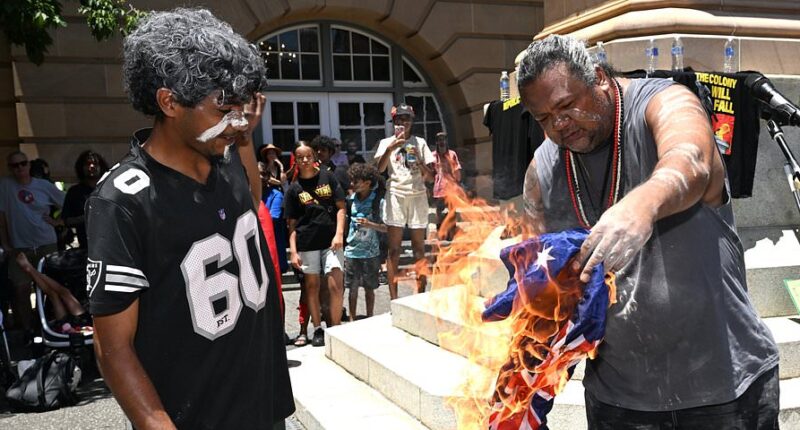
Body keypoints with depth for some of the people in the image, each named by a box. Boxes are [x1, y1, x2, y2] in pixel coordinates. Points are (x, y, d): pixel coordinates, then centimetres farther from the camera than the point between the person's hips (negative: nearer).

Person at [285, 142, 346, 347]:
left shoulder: (327, 177, 5)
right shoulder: (293, 188, 4)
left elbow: (340, 207, 4)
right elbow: (292, 223, 3)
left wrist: (339, 233, -8)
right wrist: (293, 251, -5)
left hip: (331, 239, 0)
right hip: (307, 242, 1)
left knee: (336, 285, -8)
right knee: (311, 286, 7)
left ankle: (335, 328, 4)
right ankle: (318, 329, 18)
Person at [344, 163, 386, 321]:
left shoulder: (378, 201, -8)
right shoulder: (351, 199, 4)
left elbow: (387, 227, -7)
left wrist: (370, 225, -22)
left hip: (370, 252, -3)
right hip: (351, 250, 3)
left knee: (369, 288, 10)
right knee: (353, 288, 9)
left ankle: (369, 318, 24)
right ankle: (352, 319, 20)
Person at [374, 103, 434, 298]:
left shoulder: (420, 142, 11)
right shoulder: (387, 142, 9)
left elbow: (431, 176, 8)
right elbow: (379, 168, -8)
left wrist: (418, 161, -8)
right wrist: (390, 148, -19)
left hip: (418, 194, 1)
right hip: (396, 194, -1)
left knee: (419, 248, 2)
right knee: (394, 249, -3)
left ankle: (420, 297, 7)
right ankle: (394, 299, -1)